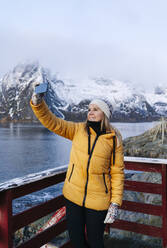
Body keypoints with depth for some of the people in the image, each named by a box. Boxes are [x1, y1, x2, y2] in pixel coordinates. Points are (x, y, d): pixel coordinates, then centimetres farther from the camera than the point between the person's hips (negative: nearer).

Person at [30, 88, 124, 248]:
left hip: (98, 199, -2)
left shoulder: (114, 139, -6)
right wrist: (38, 103, -29)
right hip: (73, 195, 2)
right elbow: (52, 122, -12)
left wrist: (115, 202, -8)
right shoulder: (78, 130, -2)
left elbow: (117, 172, -4)